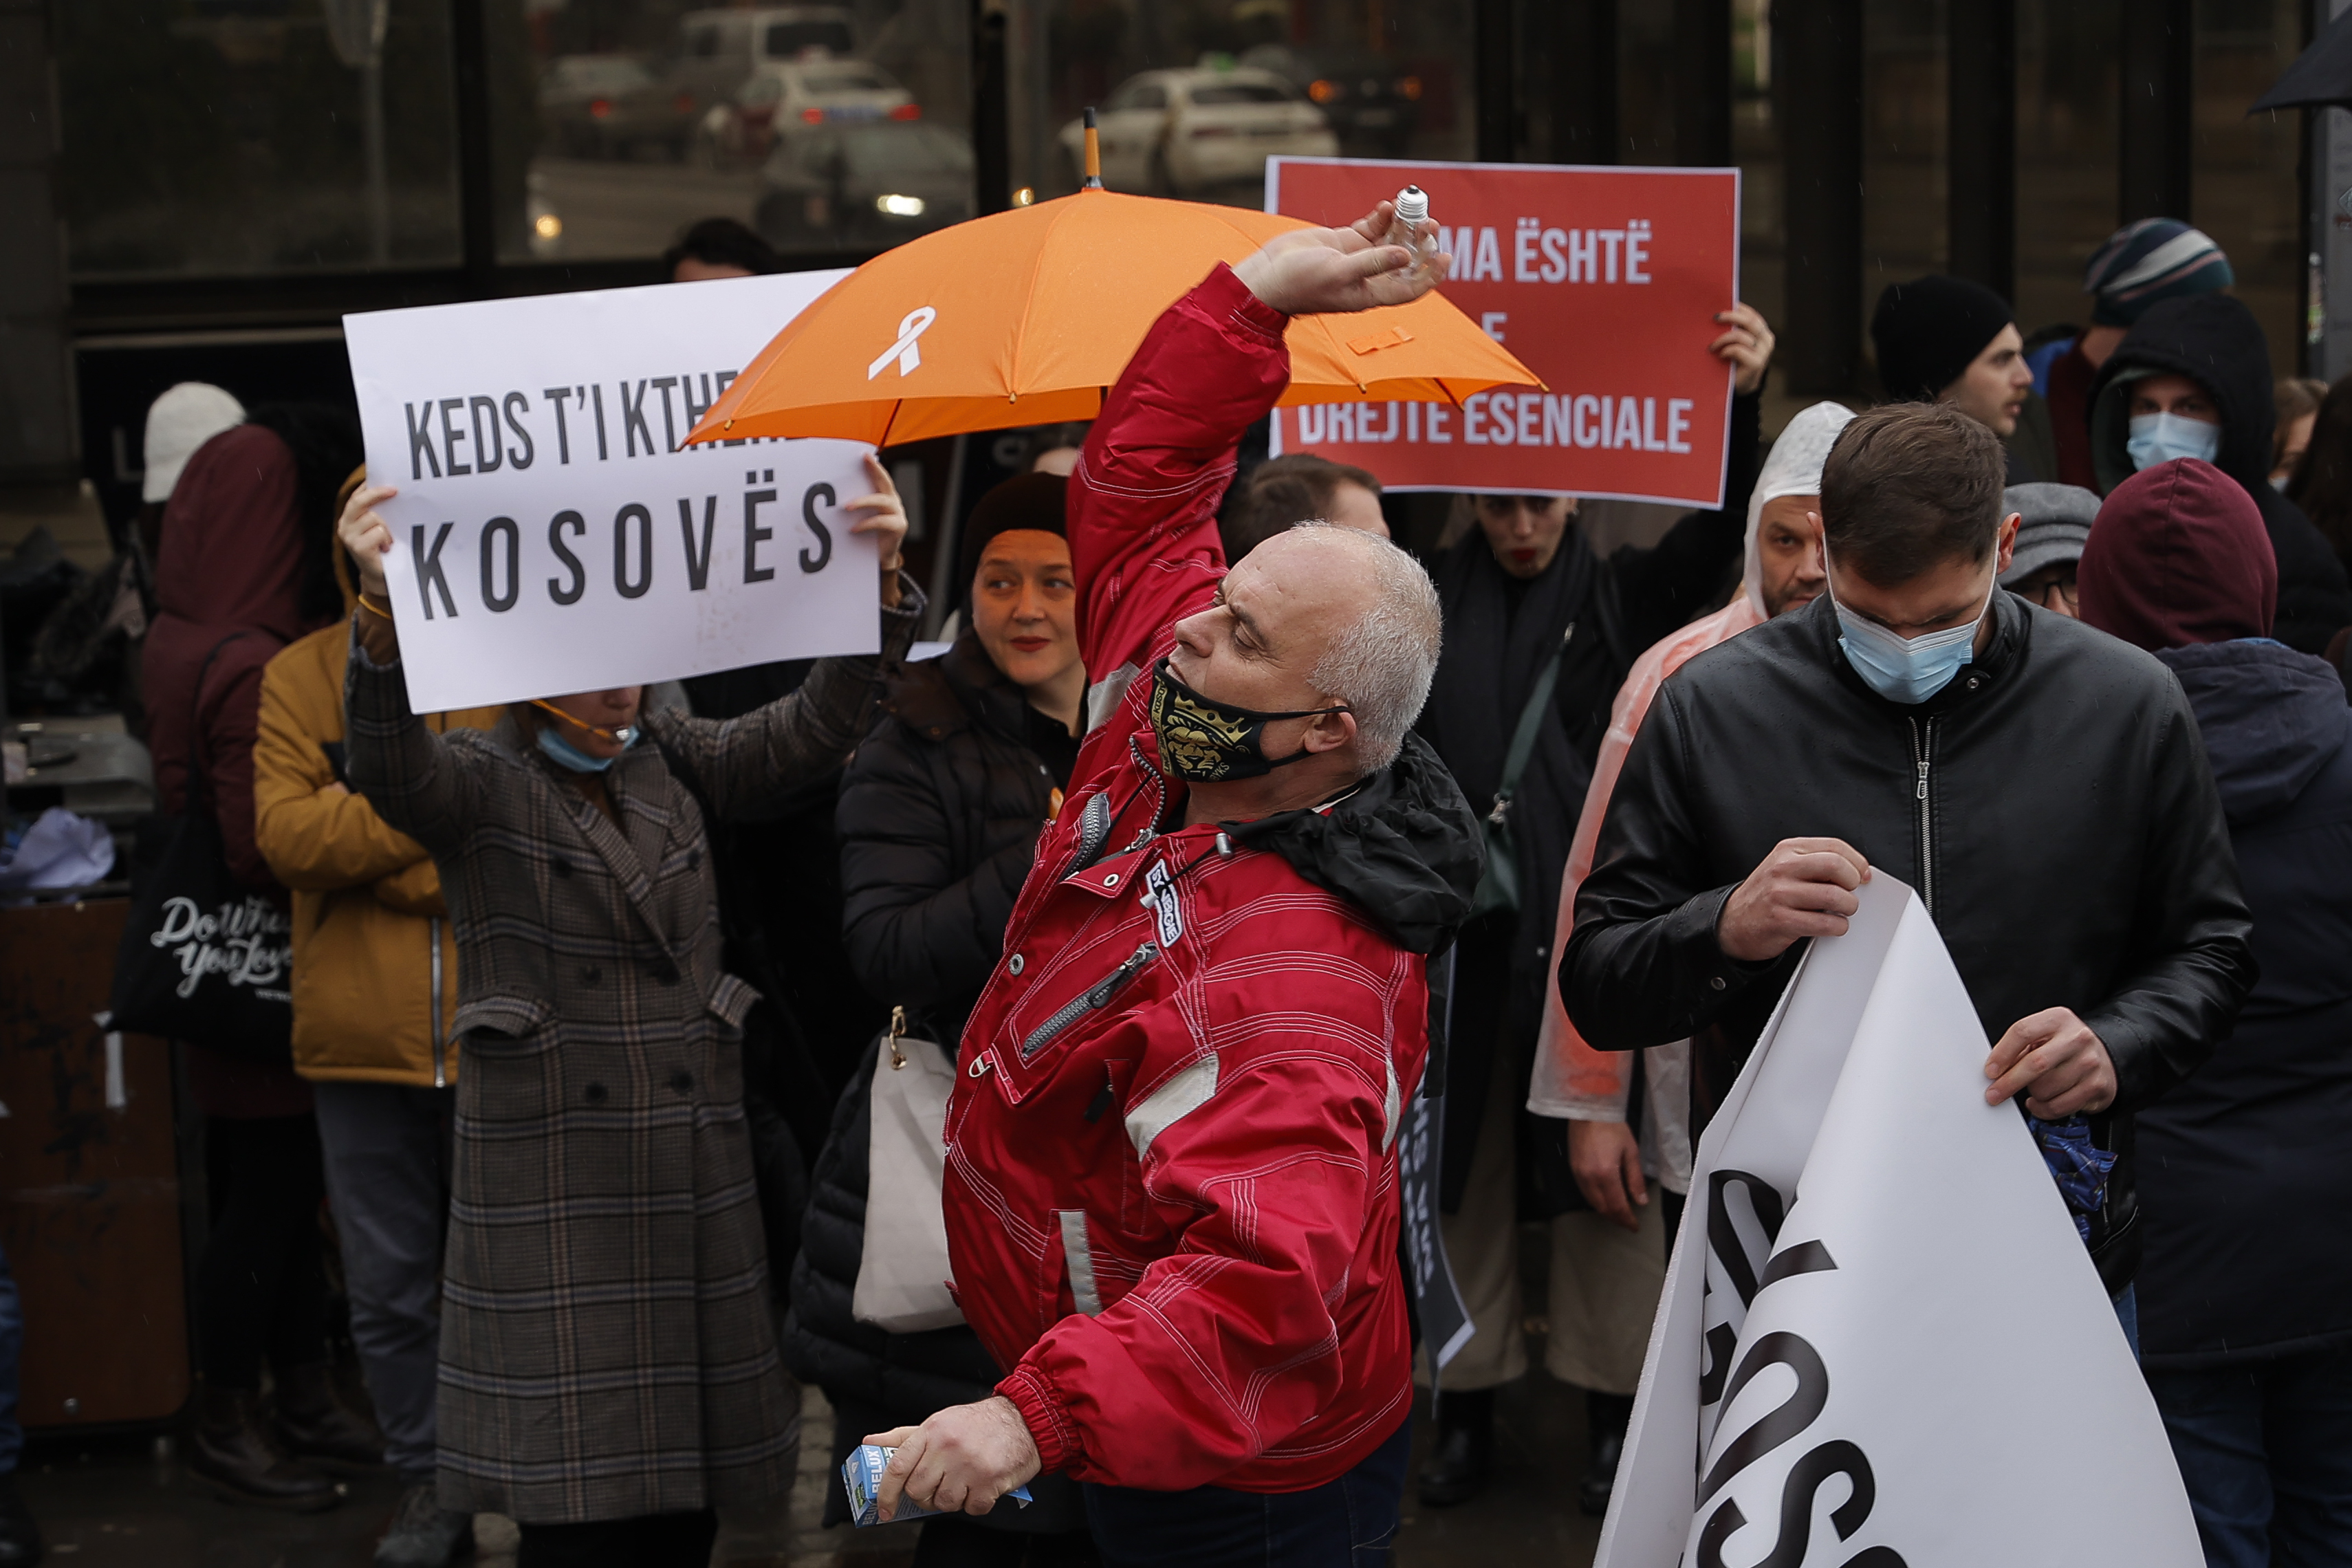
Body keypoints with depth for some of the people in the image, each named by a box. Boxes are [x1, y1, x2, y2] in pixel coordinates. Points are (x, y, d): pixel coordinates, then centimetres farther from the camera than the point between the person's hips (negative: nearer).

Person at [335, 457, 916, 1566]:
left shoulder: (672, 762, 11)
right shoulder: (478, 781, -3)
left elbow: (815, 727, -1)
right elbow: (387, 764, -24)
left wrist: (879, 585, -19)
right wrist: (381, 608, -44)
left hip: (695, 1178, 4)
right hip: (551, 1185, -4)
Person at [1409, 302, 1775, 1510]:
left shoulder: (1622, 598, 7)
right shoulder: (1431, 601, 11)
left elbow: (1714, 535, -6)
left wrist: (1739, 402, -22)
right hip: (1463, 924, 1)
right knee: (1467, 1162, 7)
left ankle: (1611, 1397, 14)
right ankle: (1468, 1399, 18)